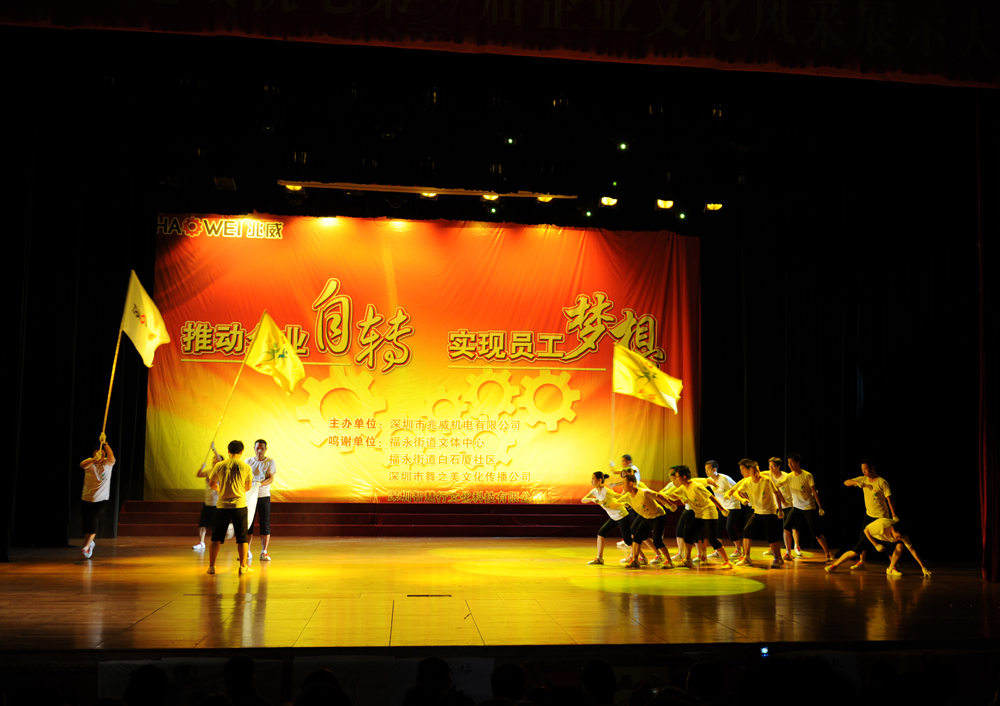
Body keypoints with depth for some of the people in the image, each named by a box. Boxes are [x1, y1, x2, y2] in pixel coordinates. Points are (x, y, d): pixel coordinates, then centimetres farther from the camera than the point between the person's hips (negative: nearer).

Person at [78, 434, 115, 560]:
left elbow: (111, 456, -25)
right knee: (86, 523, 7)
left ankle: (86, 546, -7)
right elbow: (82, 465, -27)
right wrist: (94, 459, -46)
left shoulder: (108, 464, -3)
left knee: (93, 521, -16)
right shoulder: (89, 463, -3)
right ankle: (90, 543, 33)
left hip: (101, 500, -2)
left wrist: (104, 443, -34)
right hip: (86, 499, 2)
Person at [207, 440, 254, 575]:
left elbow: (212, 484, 12)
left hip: (222, 505, 1)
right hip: (240, 505, -1)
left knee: (216, 538, 10)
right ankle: (243, 566, 9)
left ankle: (211, 566, 12)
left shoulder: (219, 466, 0)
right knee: (242, 538, 7)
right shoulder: (246, 467, -1)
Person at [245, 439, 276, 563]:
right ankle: (248, 552, 9)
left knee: (265, 525, -2)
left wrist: (260, 484, -23)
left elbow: (271, 478, -5)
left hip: (264, 496, -1)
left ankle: (264, 552, 5)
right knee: (248, 524, 1)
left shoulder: (269, 462, 2)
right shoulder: (248, 461, 7)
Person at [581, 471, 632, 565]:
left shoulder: (606, 491, -23)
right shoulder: (595, 491, 1)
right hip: (613, 518, 8)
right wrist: (592, 499, -21)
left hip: (622, 516, -8)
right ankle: (599, 558, 5)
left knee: (628, 541, -5)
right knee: (600, 533, 1)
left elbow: (621, 497, -25)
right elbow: (583, 500, -7)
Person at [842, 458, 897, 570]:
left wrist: (894, 516, -21)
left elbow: (889, 499, -16)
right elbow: (846, 482, 3)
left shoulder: (882, 482, -15)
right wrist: (856, 483, -18)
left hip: (882, 516, -5)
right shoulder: (863, 479, 2)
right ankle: (861, 563, 9)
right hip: (869, 515, 6)